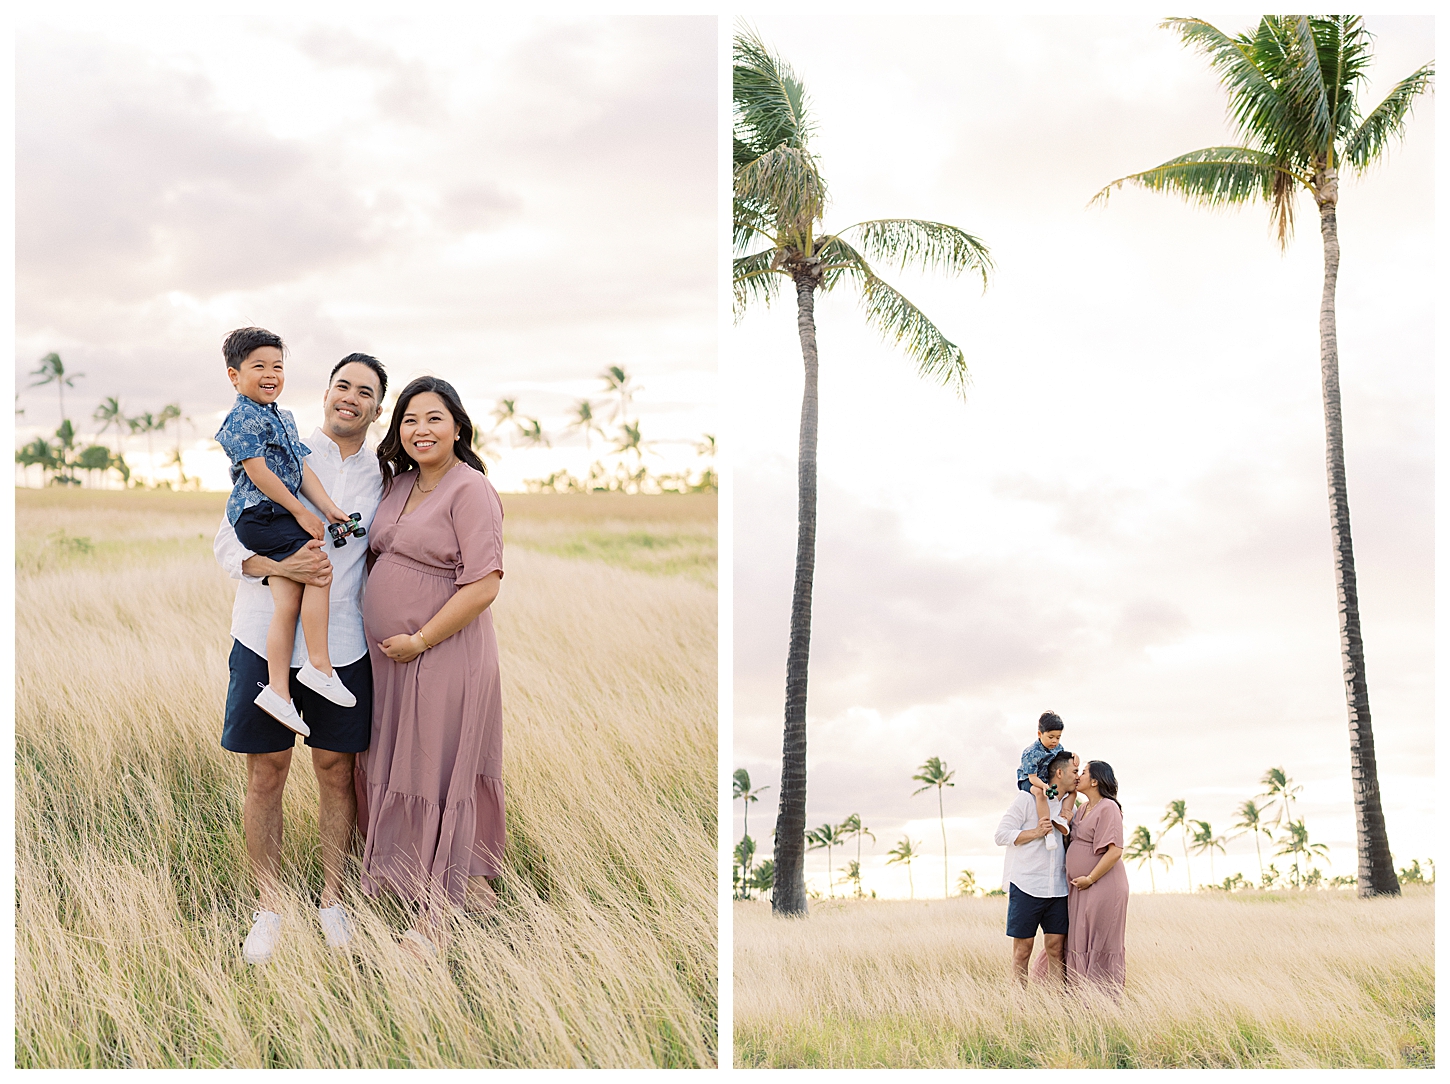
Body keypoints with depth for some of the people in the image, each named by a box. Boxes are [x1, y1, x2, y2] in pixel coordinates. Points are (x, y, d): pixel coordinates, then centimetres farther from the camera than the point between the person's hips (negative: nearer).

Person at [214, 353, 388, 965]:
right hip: (265, 638, -2)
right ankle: (268, 907, 15)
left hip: (342, 646, 2)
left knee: (336, 772, 7)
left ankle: (332, 898, 22)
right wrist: (280, 566, -21)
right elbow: (227, 542, -2)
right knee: (266, 775, 3)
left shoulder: (383, 479, 9)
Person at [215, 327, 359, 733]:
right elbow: (258, 471, -16)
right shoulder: (243, 419, -10)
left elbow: (301, 467, 18)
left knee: (288, 602, 2)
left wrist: (328, 507, 6)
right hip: (258, 514, -9)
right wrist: (301, 512, -15)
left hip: (277, 516, 9)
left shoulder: (283, 418, 19)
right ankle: (319, 665, -9)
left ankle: (278, 688, 0)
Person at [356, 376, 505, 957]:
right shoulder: (400, 483, 10)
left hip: (443, 656, -8)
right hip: (391, 655, 8)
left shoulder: (470, 491, -15)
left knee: (437, 775, -1)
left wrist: (418, 640, -17)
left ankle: (436, 911, 9)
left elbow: (483, 586, -21)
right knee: (401, 770, 14)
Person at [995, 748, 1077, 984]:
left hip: (1057, 888, 5)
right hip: (1026, 885, -5)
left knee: (1056, 947, 1)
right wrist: (1035, 833, -16)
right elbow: (1002, 835, -6)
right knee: (1023, 947, -1)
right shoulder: (1026, 798, -2)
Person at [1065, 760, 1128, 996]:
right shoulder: (1083, 810, 16)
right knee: (1080, 945, 8)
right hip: (1081, 890, 9)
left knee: (1100, 946, -6)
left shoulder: (1108, 808, -12)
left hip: (1102, 887, -9)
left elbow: (1115, 851, -18)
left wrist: (1090, 879, -15)